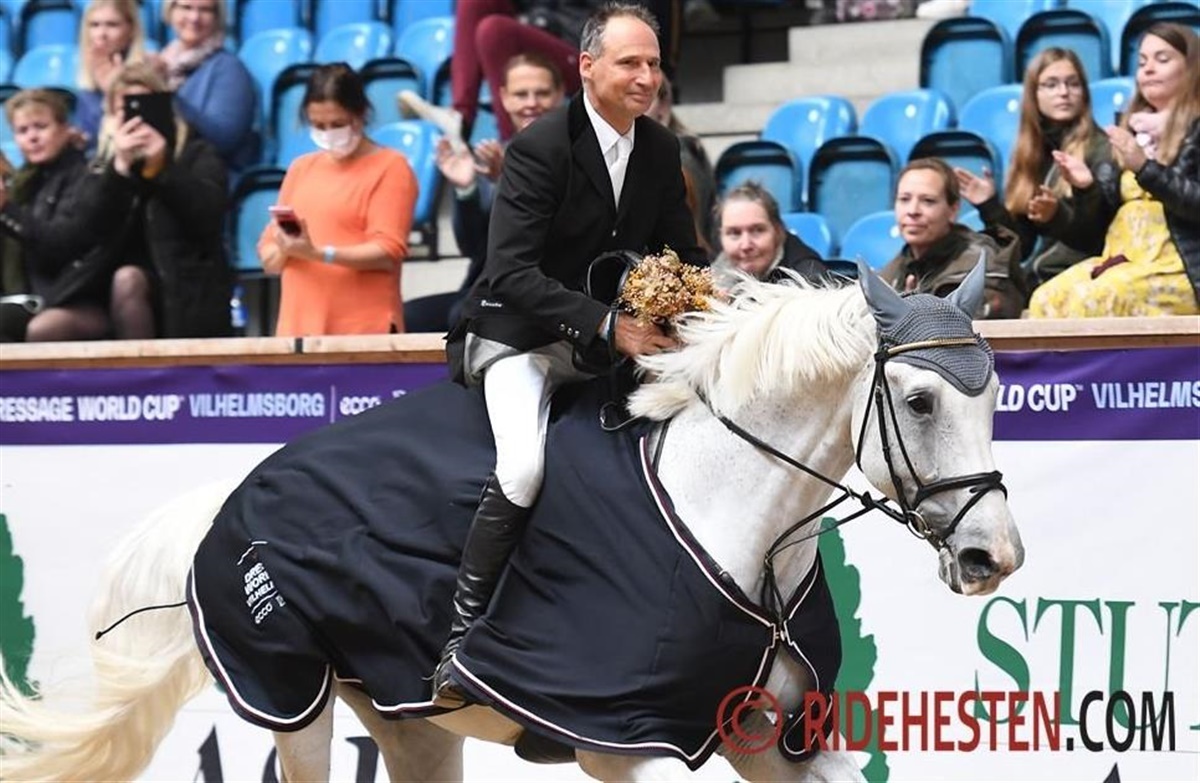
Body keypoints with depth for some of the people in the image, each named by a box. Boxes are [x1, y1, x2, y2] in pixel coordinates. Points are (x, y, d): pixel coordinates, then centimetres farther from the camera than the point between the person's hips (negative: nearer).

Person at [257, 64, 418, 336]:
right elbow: (268, 257, 17)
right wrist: (282, 248, -6)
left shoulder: (390, 167, 2)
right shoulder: (300, 168, 19)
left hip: (366, 333, -5)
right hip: (298, 330, 5)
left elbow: (388, 252, -9)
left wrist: (319, 253, -20)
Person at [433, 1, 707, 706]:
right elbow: (512, 273, -26)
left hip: (615, 335, 7)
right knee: (524, 466, -30)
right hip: (521, 337, -7)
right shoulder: (541, 147, -19)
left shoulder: (661, 150, 2)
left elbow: (685, 254, 10)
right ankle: (462, 636, -21)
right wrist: (606, 325, -34)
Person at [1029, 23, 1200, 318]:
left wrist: (1144, 168, -18)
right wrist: (1087, 187, -1)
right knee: (1047, 299, -23)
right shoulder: (1133, 130, 21)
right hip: (1123, 259, 6)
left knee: (1092, 300, -32)